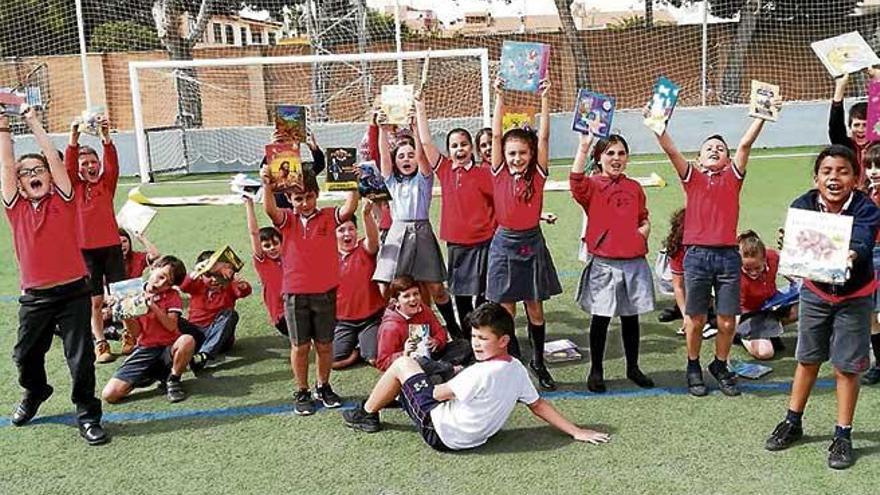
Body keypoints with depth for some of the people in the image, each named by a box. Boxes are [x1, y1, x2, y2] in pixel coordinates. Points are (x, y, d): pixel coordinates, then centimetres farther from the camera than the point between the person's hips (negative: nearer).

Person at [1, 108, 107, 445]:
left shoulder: (63, 200, 0)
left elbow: (54, 158, -6)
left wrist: (34, 123, -4)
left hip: (73, 292, -3)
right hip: (34, 297, 3)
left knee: (81, 358, -2)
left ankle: (88, 416, 11)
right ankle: (35, 393, 47)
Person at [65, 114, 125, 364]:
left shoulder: (107, 183, 6)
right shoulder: (74, 186, 5)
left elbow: (112, 162, -11)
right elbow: (68, 165, -12)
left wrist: (106, 136, -28)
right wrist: (73, 138, -28)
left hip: (111, 247, 0)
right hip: (85, 249, 0)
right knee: (95, 300, 3)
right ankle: (100, 344, 10)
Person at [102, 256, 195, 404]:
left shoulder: (172, 296, 1)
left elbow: (172, 326, -13)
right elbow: (135, 332, 2)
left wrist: (153, 306, -20)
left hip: (168, 349, -1)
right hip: (144, 351, 2)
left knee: (188, 340, -39)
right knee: (109, 394, -15)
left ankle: (173, 380, -10)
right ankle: (148, 376, 13)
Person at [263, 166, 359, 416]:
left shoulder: (328, 217, 1)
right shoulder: (287, 220, 1)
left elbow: (349, 208, -16)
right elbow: (270, 210, -19)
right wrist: (266, 186, -35)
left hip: (325, 292, 1)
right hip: (295, 294, 0)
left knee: (324, 344, 11)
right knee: (300, 346, 9)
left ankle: (323, 387, 31)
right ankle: (302, 393, 24)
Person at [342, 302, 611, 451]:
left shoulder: (480, 374, -29)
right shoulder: (518, 370, -7)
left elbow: (439, 394, -16)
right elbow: (539, 405, -1)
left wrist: (453, 382, 7)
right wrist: (577, 431, 7)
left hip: (441, 432, -8)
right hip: (472, 436, 8)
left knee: (403, 363, 4)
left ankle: (367, 414, 22)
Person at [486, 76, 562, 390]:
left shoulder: (537, 174, -2)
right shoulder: (499, 174, -2)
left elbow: (544, 136, -8)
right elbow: (496, 134, -7)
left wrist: (544, 99, -13)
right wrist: (499, 97, -12)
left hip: (532, 243, 0)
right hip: (504, 243, 0)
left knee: (535, 307, 8)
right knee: (505, 310, 5)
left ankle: (539, 362, 22)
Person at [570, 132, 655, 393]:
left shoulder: (635, 187, 11)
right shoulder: (592, 186, -4)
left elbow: (644, 220, 20)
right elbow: (576, 180, -28)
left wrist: (642, 231, -2)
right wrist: (583, 146, -32)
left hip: (635, 261, 4)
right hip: (604, 263, -4)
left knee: (631, 316, 13)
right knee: (600, 317, 3)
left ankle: (633, 368, 28)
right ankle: (596, 371, 18)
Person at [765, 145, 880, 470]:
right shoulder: (803, 206, -15)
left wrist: (851, 256, -61)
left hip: (854, 296, -2)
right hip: (815, 291, 2)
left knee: (846, 367, 3)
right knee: (807, 359, 14)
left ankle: (843, 436, 18)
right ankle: (793, 422, 30)